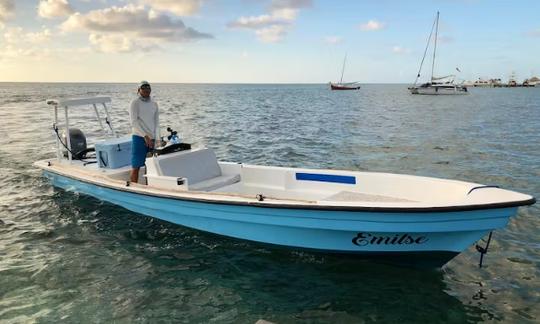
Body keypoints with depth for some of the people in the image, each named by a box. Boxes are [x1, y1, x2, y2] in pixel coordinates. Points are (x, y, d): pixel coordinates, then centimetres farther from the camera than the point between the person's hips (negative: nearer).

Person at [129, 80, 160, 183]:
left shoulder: (154, 104, 14)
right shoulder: (135, 103, -1)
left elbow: (156, 122, 13)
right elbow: (134, 122, -10)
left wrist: (157, 139, 3)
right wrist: (145, 136, -18)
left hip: (151, 138, 5)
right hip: (139, 137, -5)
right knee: (136, 167, -4)